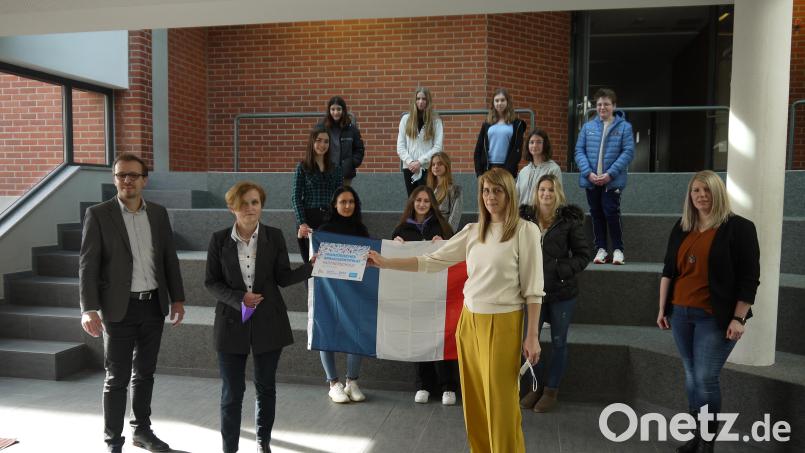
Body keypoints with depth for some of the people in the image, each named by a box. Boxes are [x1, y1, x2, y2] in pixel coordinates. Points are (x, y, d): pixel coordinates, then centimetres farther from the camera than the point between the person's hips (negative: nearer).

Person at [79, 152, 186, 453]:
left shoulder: (158, 213, 6)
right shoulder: (98, 214, -5)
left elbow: (169, 258, 9)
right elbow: (88, 264, -9)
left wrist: (177, 298, 6)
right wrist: (89, 309, -17)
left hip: (154, 306, 4)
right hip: (119, 308, -4)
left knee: (145, 373, 16)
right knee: (117, 378, 5)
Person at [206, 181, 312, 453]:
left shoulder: (274, 236, -2)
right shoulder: (219, 240, -3)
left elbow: (283, 277, 0)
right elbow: (211, 282, 0)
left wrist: (312, 266, -16)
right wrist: (239, 298, -16)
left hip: (268, 322, 1)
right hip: (232, 322, -1)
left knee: (265, 386, 15)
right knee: (231, 392, 4)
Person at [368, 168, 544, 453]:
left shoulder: (525, 230, -7)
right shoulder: (473, 231, 7)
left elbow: (533, 288, -7)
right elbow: (432, 261, 6)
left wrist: (532, 336, -8)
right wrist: (385, 263, 0)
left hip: (502, 325, -5)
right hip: (469, 322, 5)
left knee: (500, 404, 2)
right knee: (475, 400, 14)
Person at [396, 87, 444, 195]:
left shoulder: (435, 120, 3)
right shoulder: (406, 119, 9)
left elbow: (438, 147, -4)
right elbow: (400, 146, 6)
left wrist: (420, 162, -11)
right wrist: (409, 161, -9)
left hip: (427, 168, -2)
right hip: (409, 168, 3)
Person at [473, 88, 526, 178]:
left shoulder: (517, 124, 5)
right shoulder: (487, 124, 12)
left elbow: (517, 149, -2)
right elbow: (478, 149, 9)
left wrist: (508, 170, -12)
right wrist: (479, 171, -1)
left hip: (507, 168, -2)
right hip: (488, 168, 2)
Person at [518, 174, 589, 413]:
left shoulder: (569, 219, -6)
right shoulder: (525, 217, 1)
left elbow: (583, 255, -3)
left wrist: (562, 269, -17)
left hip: (562, 292, -2)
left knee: (558, 342, 11)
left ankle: (552, 389, 28)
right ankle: (537, 385, 28)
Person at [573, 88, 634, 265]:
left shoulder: (624, 127, 0)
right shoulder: (588, 127, 8)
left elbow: (628, 152, -6)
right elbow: (579, 151, 4)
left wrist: (610, 174, -15)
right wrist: (588, 173, -11)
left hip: (613, 180, -3)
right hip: (591, 180, 3)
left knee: (611, 213, -6)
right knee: (596, 214, 9)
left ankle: (618, 249, 10)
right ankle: (601, 249, 20)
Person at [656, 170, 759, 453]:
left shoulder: (738, 227, -6)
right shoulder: (681, 228, 9)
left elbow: (749, 278, -8)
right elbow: (668, 271, 12)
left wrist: (738, 318, -12)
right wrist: (662, 308, 10)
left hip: (715, 318, -5)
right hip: (681, 314, 5)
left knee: (706, 379, -5)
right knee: (691, 377, 12)